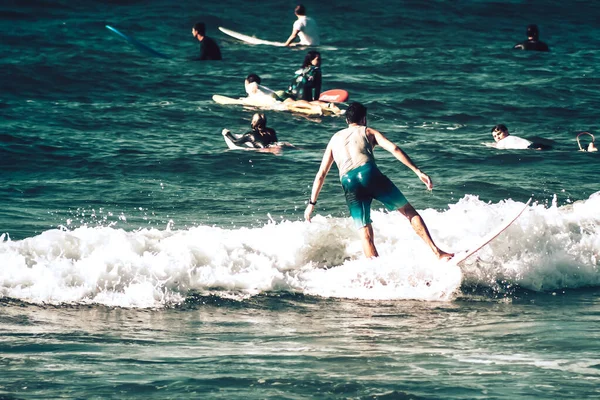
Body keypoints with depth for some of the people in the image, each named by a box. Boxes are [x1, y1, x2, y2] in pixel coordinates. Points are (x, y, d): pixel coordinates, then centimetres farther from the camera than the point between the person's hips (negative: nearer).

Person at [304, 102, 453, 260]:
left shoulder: (335, 139, 30)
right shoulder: (368, 132, 21)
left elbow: (321, 175, 25)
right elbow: (394, 149, 4)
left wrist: (312, 203, 27)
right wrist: (418, 172, 1)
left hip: (348, 182, 2)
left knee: (365, 234, 7)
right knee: (409, 211, 7)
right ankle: (437, 252, 0)